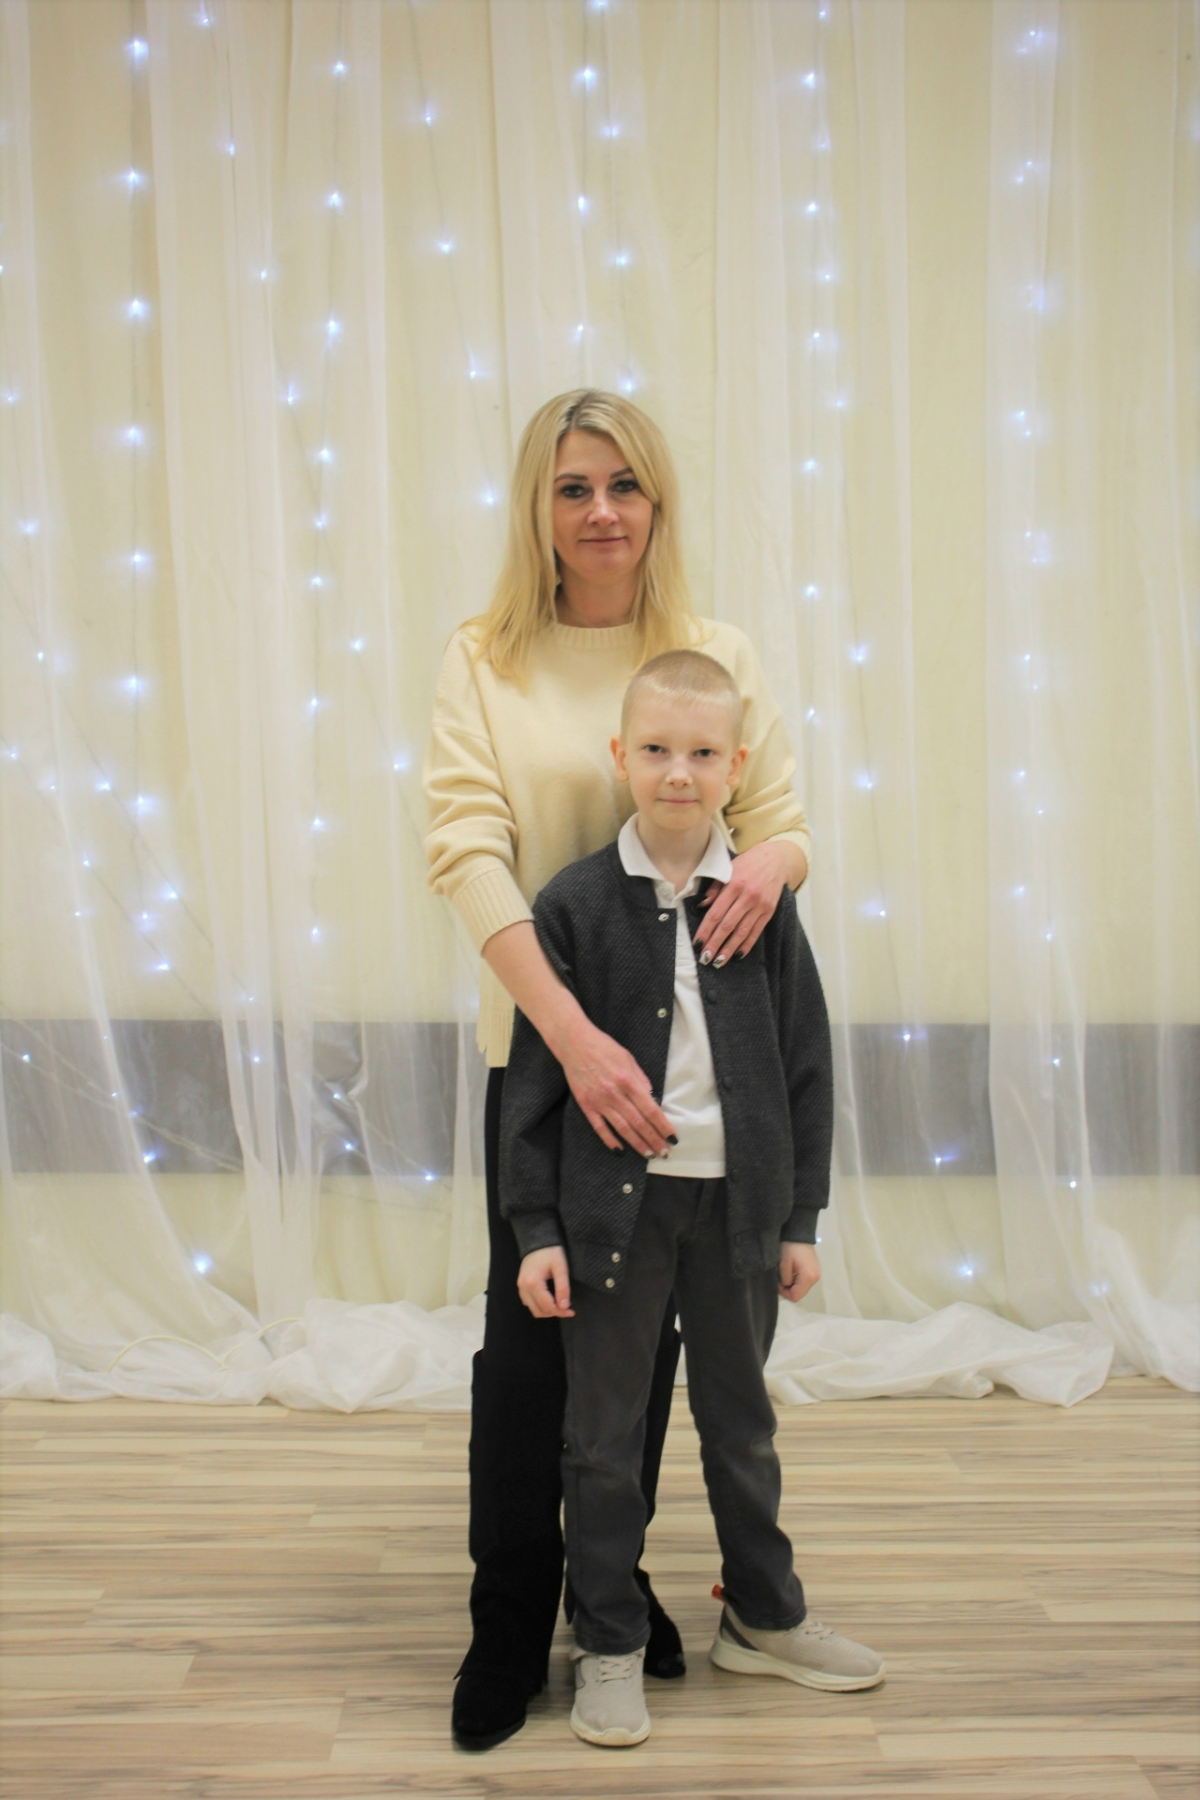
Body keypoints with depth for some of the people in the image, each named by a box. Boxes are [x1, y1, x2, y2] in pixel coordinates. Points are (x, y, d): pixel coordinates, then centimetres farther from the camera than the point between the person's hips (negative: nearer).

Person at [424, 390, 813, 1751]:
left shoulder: (721, 658, 2)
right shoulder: (485, 662, -5)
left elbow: (782, 816, 4)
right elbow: (467, 850, -14)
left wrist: (770, 856, -23)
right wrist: (575, 1038, -24)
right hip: (541, 1046, -2)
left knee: (649, 1332, 13)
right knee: (528, 1335, 4)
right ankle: (509, 1624, 21)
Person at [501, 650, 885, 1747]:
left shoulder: (765, 904, -1)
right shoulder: (575, 904, -7)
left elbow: (805, 1068, 4)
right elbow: (536, 1076, -4)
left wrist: (800, 1217, 4)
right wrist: (535, 1227, -7)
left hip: (737, 1201, 2)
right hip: (613, 1203, -2)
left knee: (741, 1421, 18)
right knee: (605, 1435, 8)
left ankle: (765, 1619, 36)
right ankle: (610, 1645, 24)